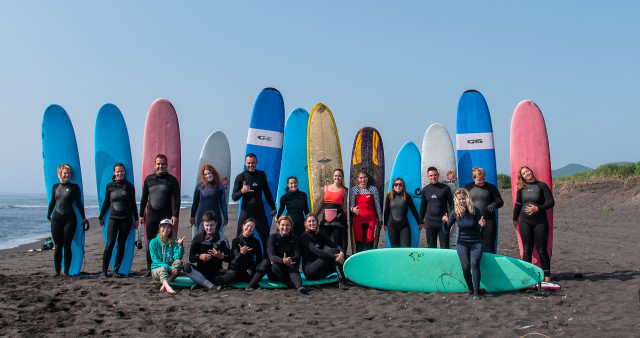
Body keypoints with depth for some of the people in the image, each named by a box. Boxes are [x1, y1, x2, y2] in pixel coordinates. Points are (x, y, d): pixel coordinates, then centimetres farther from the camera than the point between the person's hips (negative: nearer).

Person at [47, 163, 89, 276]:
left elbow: (79, 203, 3)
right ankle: (57, 272, 9)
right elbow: (52, 202, 19)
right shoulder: (55, 187, 10)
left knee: (67, 246, 0)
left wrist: (83, 218, 4)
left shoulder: (74, 187, 1)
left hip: (69, 218, -3)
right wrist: (48, 216, 23)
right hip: (56, 218, 3)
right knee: (57, 246, 4)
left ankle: (66, 272, 7)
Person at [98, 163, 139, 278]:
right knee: (109, 244, -11)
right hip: (113, 218, 0)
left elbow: (133, 203, 8)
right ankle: (104, 271, -6)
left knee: (121, 244, 2)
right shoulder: (110, 186, 8)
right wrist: (101, 217, 18)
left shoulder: (129, 186, 4)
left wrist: (136, 219, 6)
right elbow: (106, 203, 16)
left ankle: (116, 270, 11)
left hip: (126, 219, 0)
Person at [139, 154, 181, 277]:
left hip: (166, 216, -3)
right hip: (151, 216, 3)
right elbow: (144, 198, 16)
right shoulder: (148, 179, 11)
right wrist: (141, 214, 13)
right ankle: (150, 269, 16)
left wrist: (175, 215, -10)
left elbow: (177, 199, -1)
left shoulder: (172, 180, 2)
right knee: (150, 243, 7)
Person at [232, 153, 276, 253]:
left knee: (266, 238, 3)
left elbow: (267, 192, 20)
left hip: (260, 212, 3)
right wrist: (242, 191, -24)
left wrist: (273, 208, 20)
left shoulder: (261, 174, 10)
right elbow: (234, 198, -4)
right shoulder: (240, 177, -2)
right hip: (246, 212, -3)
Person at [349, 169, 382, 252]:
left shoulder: (373, 189, 4)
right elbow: (351, 205, 4)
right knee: (359, 242, 0)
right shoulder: (354, 190, 4)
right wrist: (353, 209, -21)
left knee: (369, 242, -3)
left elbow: (377, 205, 8)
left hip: (370, 219, 0)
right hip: (358, 219, 0)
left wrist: (380, 220, 12)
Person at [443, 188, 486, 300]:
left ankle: (476, 292, -22)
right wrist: (445, 222, -21)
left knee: (474, 262, -28)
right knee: (465, 265, -22)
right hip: (462, 242, 1)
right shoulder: (455, 212, -5)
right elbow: (446, 230, 0)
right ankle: (470, 288, 4)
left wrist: (482, 225, -27)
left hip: (476, 242, -1)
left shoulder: (475, 211, -8)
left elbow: (481, 230, -5)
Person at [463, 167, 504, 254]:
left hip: (488, 221, -1)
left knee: (489, 247, -4)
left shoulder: (491, 187, 7)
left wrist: (494, 204, -14)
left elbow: (500, 202, 9)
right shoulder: (468, 187, 10)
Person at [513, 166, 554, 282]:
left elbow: (551, 202, -5)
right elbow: (518, 204, 17)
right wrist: (515, 219, 21)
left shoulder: (542, 185, -1)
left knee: (542, 250, 0)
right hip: (525, 221, 3)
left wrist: (538, 208, -17)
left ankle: (547, 275, 9)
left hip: (540, 221, -2)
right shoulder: (521, 188, 8)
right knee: (527, 249, 4)